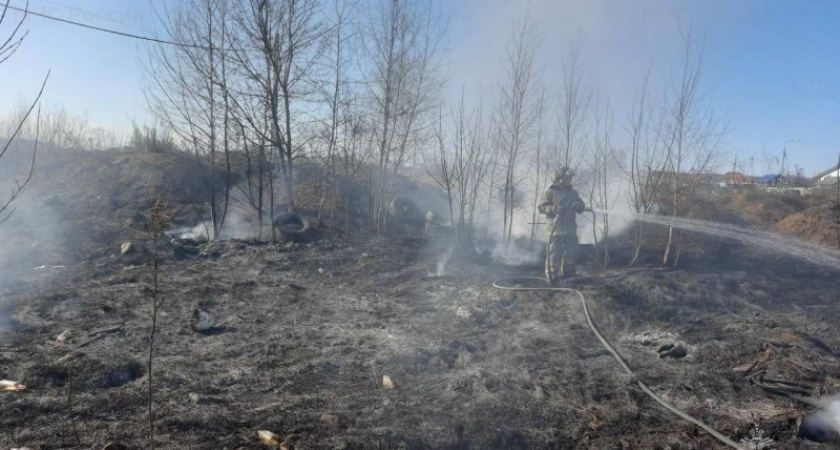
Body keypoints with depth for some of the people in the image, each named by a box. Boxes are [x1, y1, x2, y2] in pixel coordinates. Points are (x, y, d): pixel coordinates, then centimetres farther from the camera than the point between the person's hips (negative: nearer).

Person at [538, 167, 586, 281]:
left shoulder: (573, 192, 16)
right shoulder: (551, 192, 1)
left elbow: (581, 207, 16)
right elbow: (542, 207, -5)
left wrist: (577, 205, -8)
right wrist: (555, 209, -20)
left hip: (571, 229, 6)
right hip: (556, 229, -5)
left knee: (571, 253, 10)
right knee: (554, 254, -6)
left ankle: (569, 274, 24)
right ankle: (552, 276, 1)